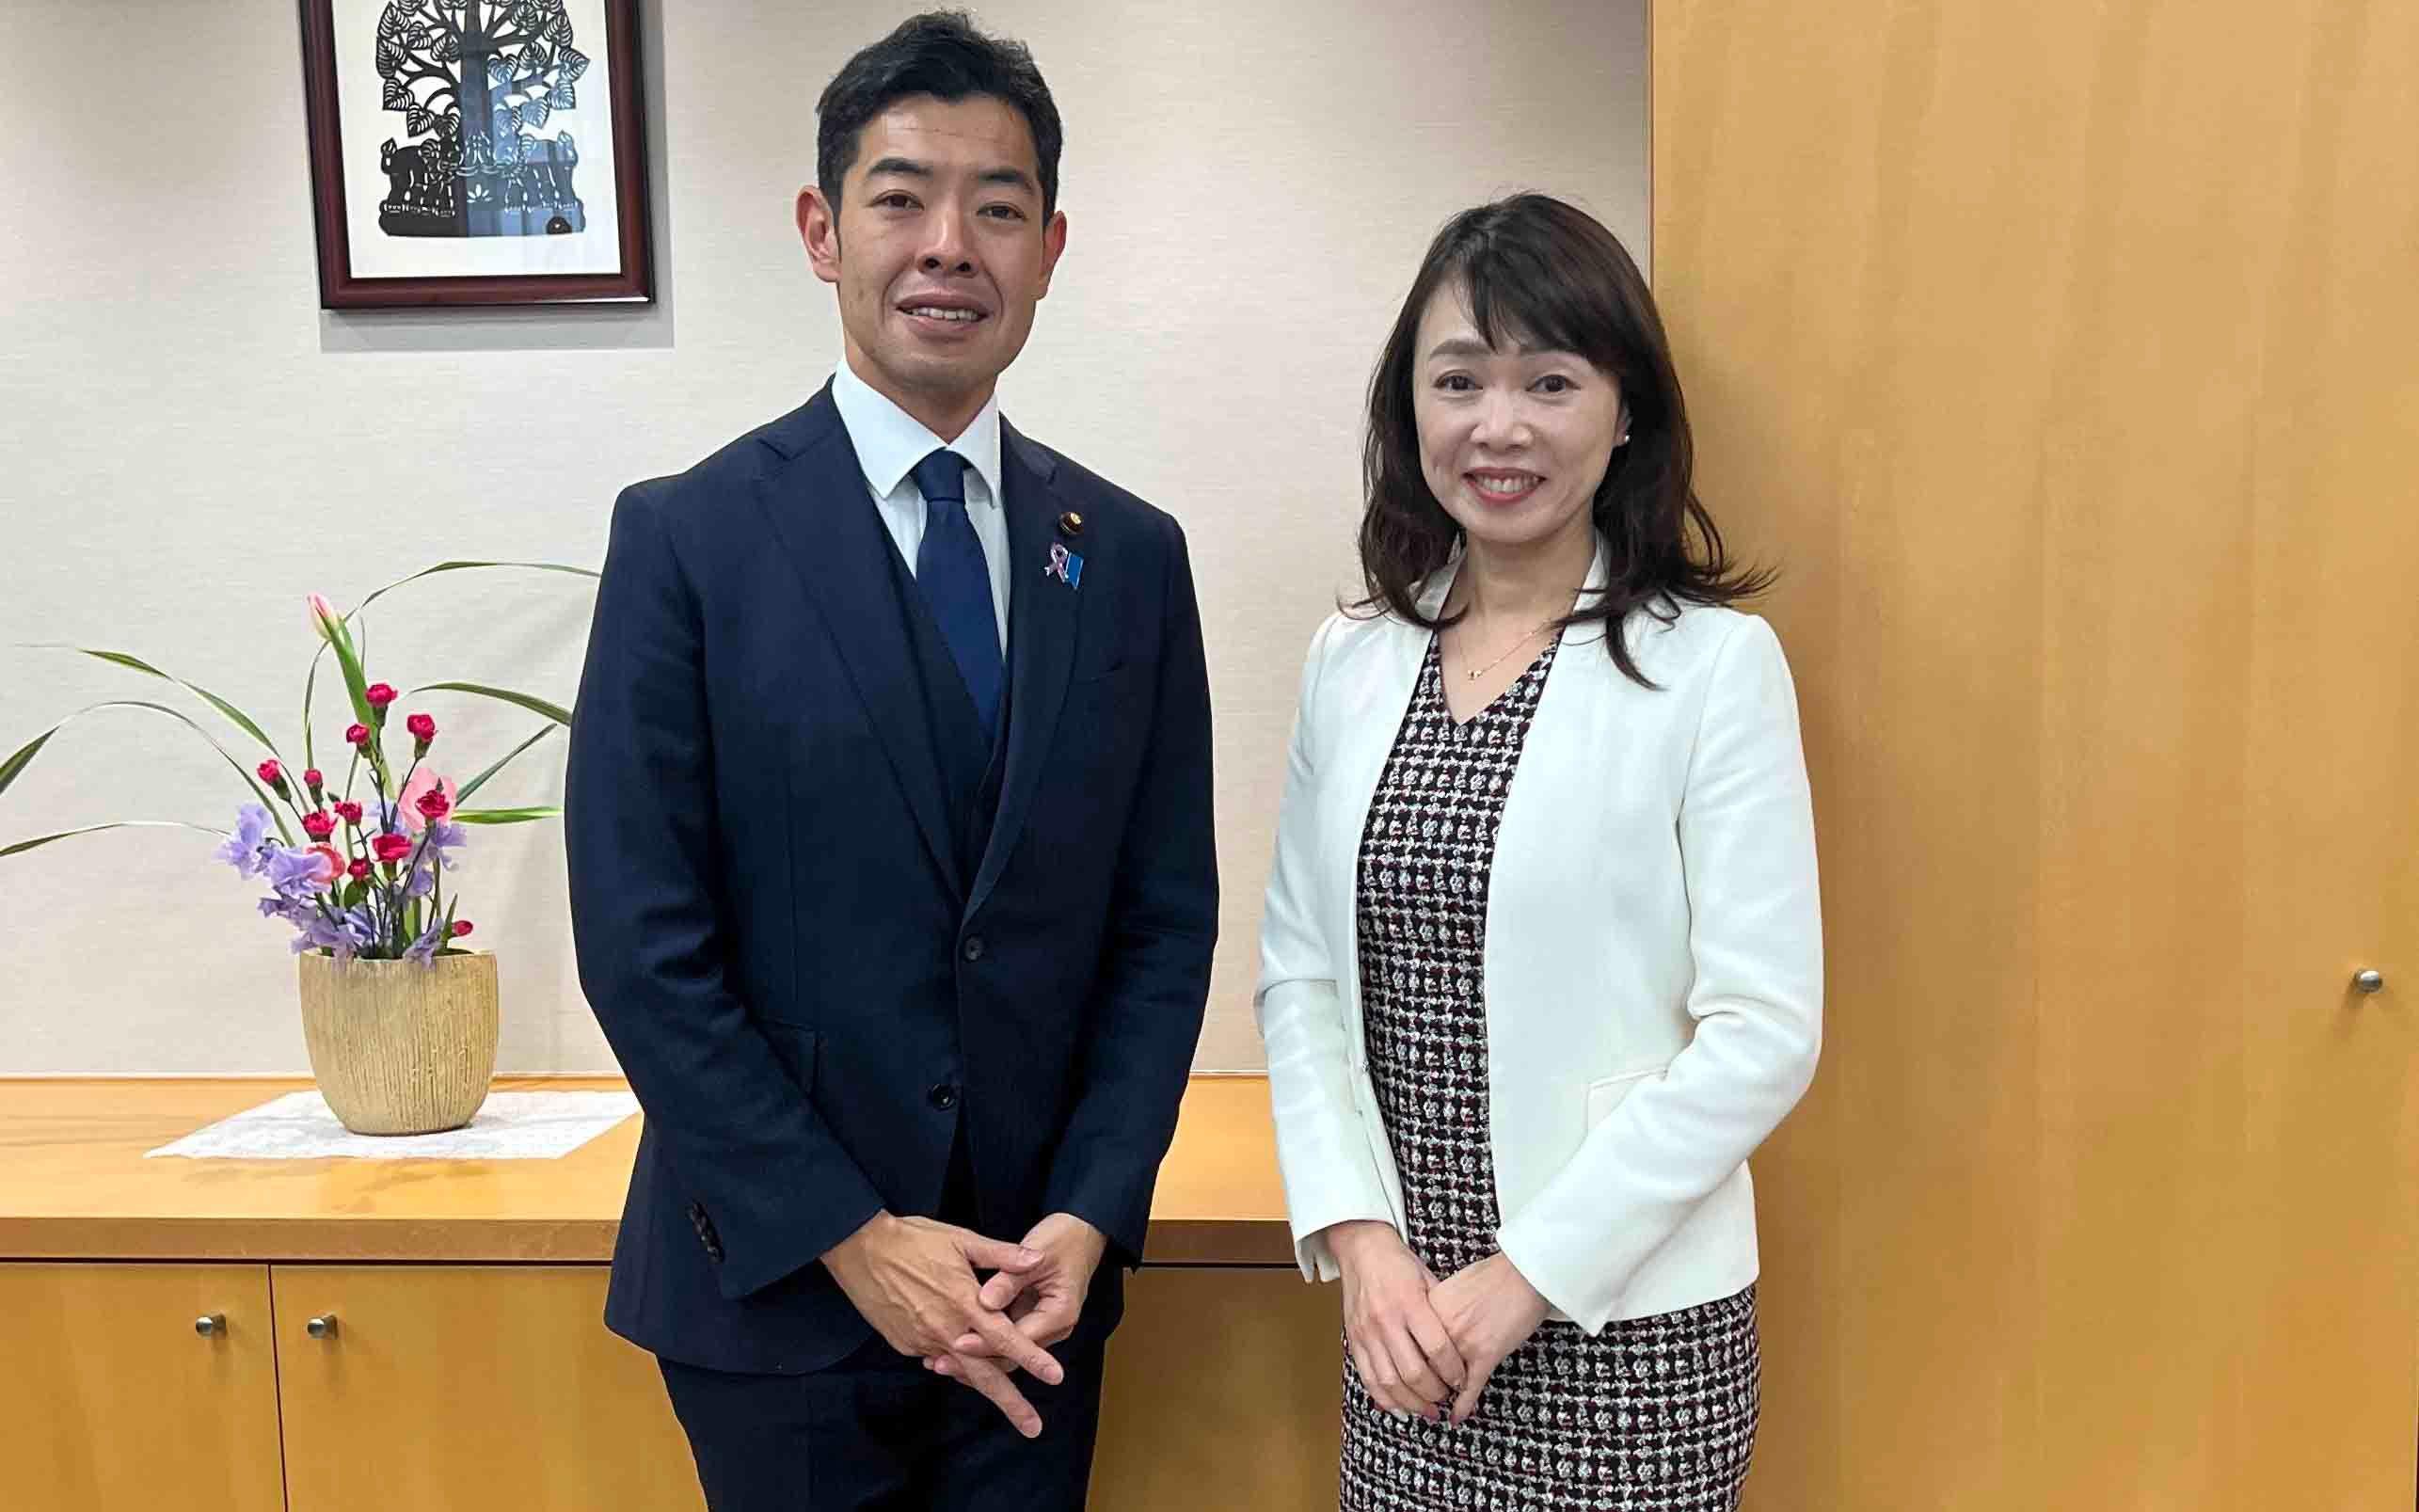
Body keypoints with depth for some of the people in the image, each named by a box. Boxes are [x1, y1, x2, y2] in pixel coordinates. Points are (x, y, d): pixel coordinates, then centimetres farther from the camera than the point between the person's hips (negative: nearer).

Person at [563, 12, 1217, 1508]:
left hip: (1035, 1288, 3)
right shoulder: (688, 538, -8)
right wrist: (853, 1241, -12)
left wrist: (1088, 1218, -7)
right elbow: (641, 943, -10)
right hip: (778, 1285, -2)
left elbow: (1166, 919, 3)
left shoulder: (1131, 555, 1)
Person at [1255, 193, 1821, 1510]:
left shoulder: (1714, 662, -11)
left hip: (1628, 1323, -3)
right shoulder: (1352, 661, 2)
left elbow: (1764, 1031, -13)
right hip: (1403, 1312, 4)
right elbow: (1299, 972, 5)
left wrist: (1530, 1274, -13)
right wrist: (1359, 1236, -7)